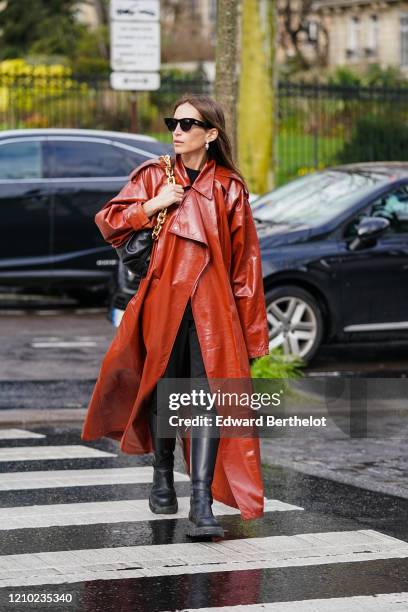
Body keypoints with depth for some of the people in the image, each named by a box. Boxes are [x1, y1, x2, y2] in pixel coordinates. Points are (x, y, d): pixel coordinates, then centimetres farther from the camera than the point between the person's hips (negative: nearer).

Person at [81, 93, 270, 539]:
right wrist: (152, 206, -9)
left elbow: (245, 260, 7)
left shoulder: (229, 188, 5)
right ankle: (163, 478, 32)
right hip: (163, 299, 1)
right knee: (162, 389, 10)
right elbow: (108, 222, 7)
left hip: (212, 303, -1)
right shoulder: (153, 176, 7)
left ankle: (202, 501, -18)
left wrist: (251, 326, 5)